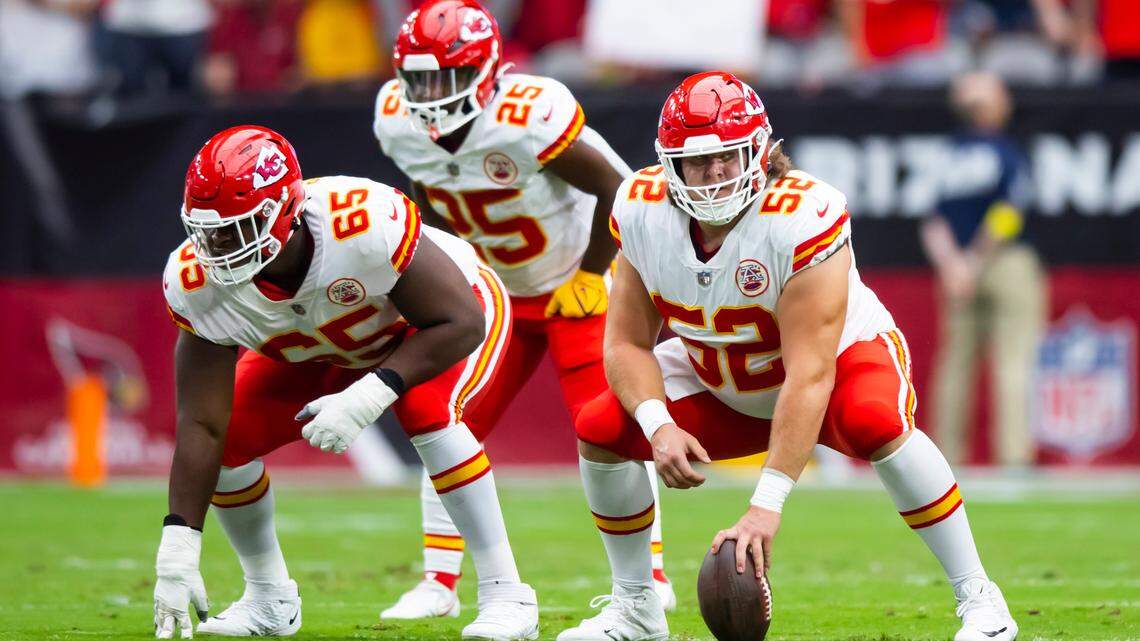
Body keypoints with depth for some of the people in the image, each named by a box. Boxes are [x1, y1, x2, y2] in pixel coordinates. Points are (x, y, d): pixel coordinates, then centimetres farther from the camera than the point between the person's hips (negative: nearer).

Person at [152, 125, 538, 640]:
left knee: (426, 409, -33)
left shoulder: (362, 224, -44)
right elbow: (201, 424, -24)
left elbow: (460, 324, -33)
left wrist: (368, 396, -44)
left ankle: (504, 594, -24)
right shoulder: (197, 282, -29)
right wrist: (177, 553, -29)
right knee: (231, 436, -11)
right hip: (318, 349, 5)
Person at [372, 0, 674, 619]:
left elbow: (616, 191, -22)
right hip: (497, 292, 6)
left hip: (575, 284, -6)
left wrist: (587, 279, -15)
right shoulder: (398, 122, -14)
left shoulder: (529, 118, -33)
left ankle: (650, 575, 3)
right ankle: (439, 583, 6)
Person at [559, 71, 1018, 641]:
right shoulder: (642, 211, -19)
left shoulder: (803, 216, -35)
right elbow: (628, 342, -11)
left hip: (841, 359, -5)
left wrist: (766, 505, -43)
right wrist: (659, 427, -33)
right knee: (600, 429, -12)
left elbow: (809, 374, -37)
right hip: (726, 390, 5)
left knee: (873, 421, -37)